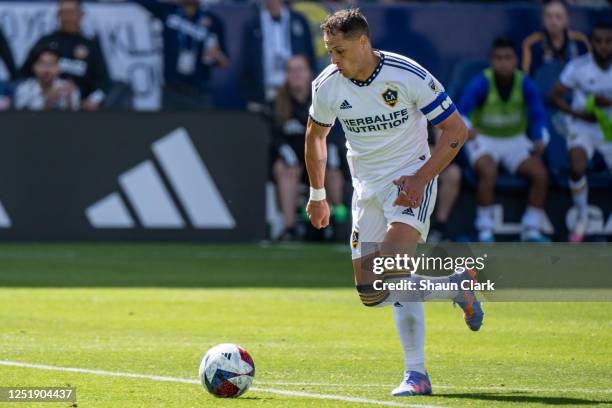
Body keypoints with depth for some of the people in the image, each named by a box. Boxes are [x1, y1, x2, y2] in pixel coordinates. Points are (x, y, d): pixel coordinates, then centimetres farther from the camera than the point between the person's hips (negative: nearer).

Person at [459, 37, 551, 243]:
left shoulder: (525, 85, -10)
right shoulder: (481, 83, -19)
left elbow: (538, 116, -15)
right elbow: (460, 112, -29)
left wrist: (540, 141, -36)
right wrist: (467, 128, -53)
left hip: (515, 140, 3)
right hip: (483, 139, -3)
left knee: (540, 174, -20)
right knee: (489, 172, -34)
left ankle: (531, 231, -5)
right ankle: (485, 231, -23)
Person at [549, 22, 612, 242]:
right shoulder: (578, 66, -12)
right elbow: (555, 95, -6)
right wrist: (577, 112, -19)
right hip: (582, 127, -2)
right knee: (577, 167, -26)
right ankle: (582, 217, -5)